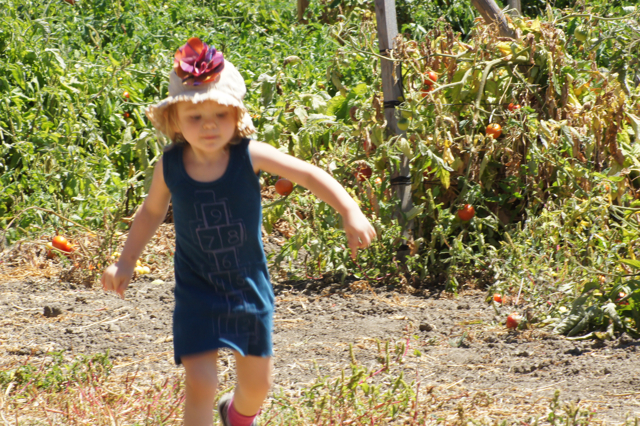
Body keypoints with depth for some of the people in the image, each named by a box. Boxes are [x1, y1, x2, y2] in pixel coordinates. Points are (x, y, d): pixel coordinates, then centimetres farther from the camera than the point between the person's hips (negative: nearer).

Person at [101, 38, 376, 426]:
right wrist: (126, 262, 4)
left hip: (250, 289, 1)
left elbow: (309, 175, -12)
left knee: (258, 385, 16)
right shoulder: (170, 167, -12)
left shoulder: (250, 156, -17)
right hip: (197, 295, -1)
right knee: (200, 383, -18)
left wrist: (351, 214, -20)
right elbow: (152, 211, 7)